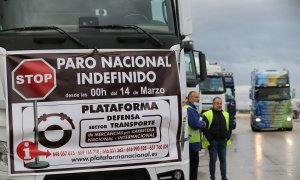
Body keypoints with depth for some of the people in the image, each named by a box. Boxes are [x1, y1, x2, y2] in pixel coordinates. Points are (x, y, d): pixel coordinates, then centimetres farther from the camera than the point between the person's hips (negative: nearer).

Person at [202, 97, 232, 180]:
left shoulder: (226, 114, 12)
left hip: (223, 141, 5)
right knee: (213, 160, 0)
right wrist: (210, 139, -12)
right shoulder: (207, 115, -6)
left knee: (223, 159, 8)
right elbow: (205, 128, -9)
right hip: (212, 142, -5)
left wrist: (228, 137, 5)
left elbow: (229, 127, 18)